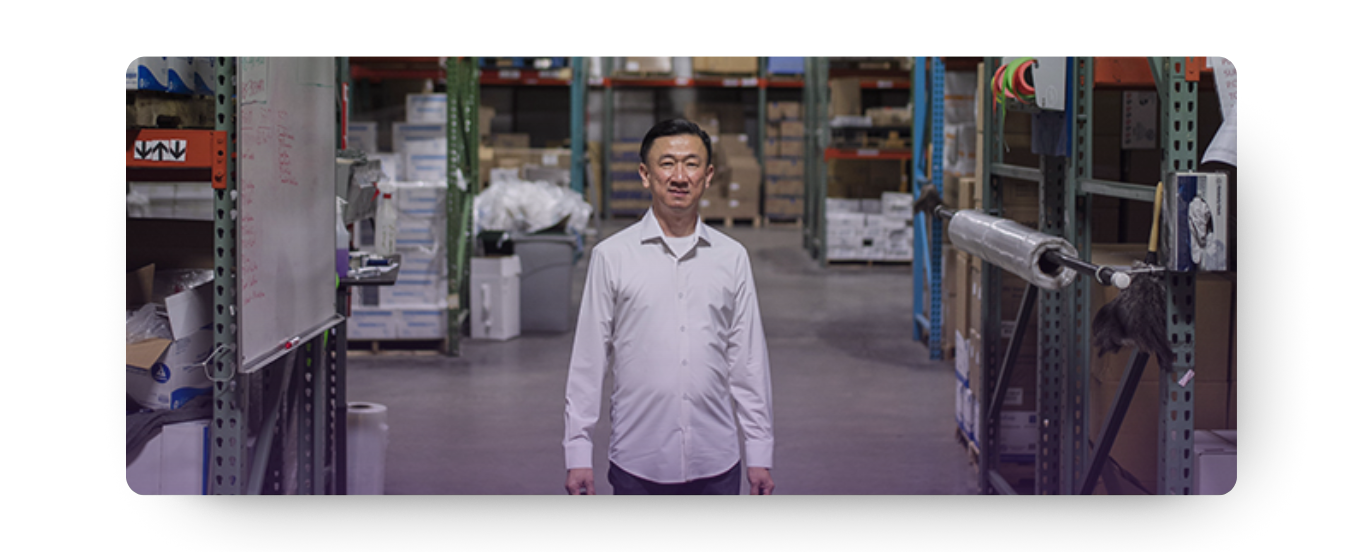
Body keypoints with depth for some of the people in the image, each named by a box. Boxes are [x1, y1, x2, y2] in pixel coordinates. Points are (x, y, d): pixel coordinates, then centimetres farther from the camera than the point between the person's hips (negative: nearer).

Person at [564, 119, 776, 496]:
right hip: (637, 465, -2)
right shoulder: (611, 256, -1)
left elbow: (749, 361, 8)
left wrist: (759, 454, 6)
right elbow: (588, 360, 1)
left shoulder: (732, 257, 5)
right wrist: (578, 453, -1)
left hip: (716, 465, 2)